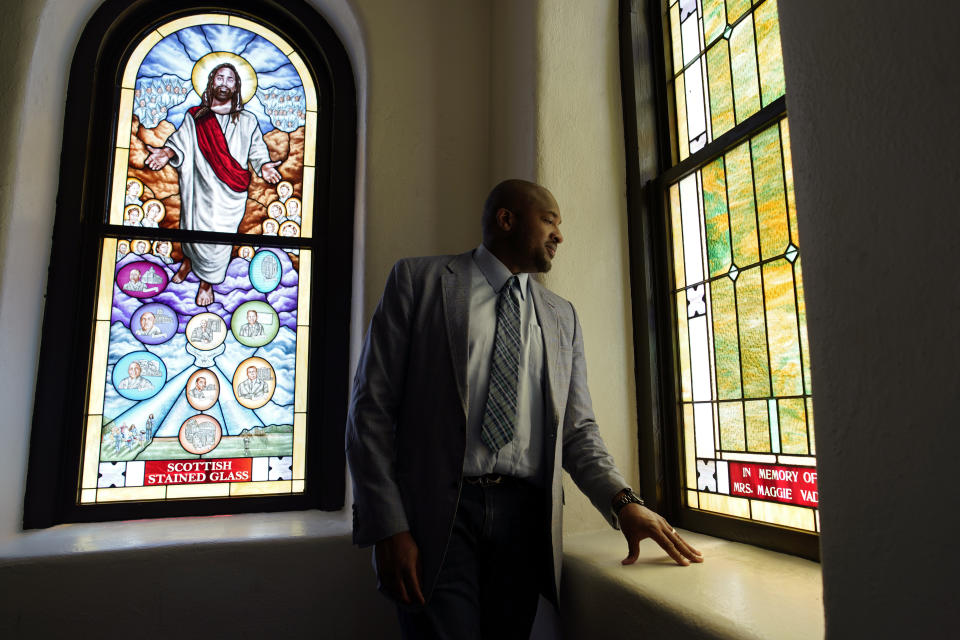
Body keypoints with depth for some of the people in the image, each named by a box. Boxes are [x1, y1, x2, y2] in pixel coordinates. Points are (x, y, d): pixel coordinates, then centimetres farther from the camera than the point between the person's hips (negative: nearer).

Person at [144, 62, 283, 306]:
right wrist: (167, 153, -16)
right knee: (192, 225, 14)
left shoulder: (247, 121, 9)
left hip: (230, 193, -1)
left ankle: (207, 281, 22)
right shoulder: (195, 117, 10)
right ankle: (189, 260, 48)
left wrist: (264, 166, -13)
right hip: (200, 188, 1)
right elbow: (181, 142, 5)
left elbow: (257, 150, 8)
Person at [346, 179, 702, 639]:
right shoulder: (418, 280, 3)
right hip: (438, 510, -3)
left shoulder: (562, 317, 13)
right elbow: (372, 405, -3)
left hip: (524, 516, 4)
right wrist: (388, 528, -10)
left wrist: (622, 500, -7)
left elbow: (577, 429, 11)